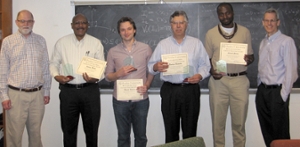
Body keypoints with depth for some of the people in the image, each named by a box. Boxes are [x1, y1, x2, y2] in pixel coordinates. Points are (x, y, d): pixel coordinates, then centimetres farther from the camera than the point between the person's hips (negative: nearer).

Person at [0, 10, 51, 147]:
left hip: (37, 94, 3)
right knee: (14, 133, 3)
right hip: (16, 94, -2)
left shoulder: (41, 40, 8)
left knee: (36, 132, 11)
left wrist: (46, 91, 9)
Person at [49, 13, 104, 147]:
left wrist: (96, 78, -17)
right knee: (68, 128, 12)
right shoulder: (62, 42, 3)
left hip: (90, 90, 0)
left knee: (91, 128, 12)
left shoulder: (96, 43, 2)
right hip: (68, 90, 0)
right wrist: (56, 76, -10)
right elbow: (54, 63, 9)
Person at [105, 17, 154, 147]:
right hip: (120, 100, 1)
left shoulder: (146, 48, 2)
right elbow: (108, 76, 6)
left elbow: (151, 71, 6)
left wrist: (147, 85, -11)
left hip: (141, 100, 0)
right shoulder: (113, 51, 3)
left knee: (141, 136, 9)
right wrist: (118, 74, -13)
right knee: (123, 136, 11)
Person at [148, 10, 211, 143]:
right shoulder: (162, 44, 8)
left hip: (191, 90, 0)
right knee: (171, 131, 6)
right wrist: (156, 67, -18)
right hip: (169, 91, 0)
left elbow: (205, 65, 6)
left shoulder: (196, 43, 9)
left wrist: (200, 75, -13)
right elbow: (151, 66, 4)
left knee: (190, 131, 6)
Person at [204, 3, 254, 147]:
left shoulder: (244, 32, 7)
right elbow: (207, 58, 8)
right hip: (218, 81, 0)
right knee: (218, 120, 5)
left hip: (240, 80, 0)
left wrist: (249, 59, -12)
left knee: (239, 121, 4)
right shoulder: (211, 33, 6)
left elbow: (251, 55, 12)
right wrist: (211, 71, -11)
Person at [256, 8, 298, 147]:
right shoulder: (263, 42, 12)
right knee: (266, 129, 14)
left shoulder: (286, 41, -11)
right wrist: (260, 88, 10)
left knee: (280, 131, 3)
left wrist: (283, 95, -14)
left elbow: (291, 70, -14)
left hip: (277, 91, -7)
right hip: (262, 91, 7)